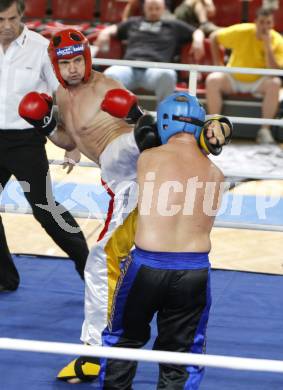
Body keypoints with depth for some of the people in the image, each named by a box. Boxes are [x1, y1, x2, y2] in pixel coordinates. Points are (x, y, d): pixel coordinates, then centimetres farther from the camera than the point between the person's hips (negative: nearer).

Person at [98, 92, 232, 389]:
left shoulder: (147, 159, -4)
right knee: (181, 354, 14)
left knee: (123, 340, 21)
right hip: (194, 271, 1)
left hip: (147, 265, -1)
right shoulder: (215, 174, 3)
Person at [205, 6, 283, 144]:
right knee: (212, 80, -29)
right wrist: (218, 64, -6)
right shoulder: (242, 32, -14)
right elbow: (214, 37, 0)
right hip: (233, 79, 0)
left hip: (258, 82, 0)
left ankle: (265, 130, -24)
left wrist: (267, 45, -29)